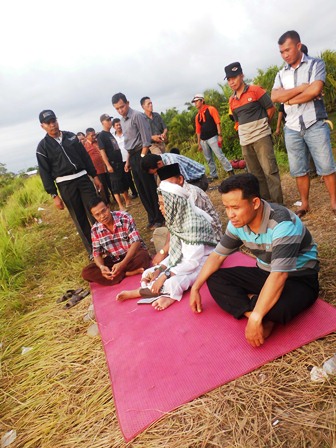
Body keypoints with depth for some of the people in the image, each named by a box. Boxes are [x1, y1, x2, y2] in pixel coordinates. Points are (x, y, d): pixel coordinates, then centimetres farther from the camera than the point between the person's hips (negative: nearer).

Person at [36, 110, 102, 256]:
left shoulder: (71, 136, 10)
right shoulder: (42, 147, 0)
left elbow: (85, 156, 13)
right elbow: (45, 173, -2)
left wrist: (95, 176, 8)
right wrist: (54, 195, -7)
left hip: (83, 178, 3)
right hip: (65, 185, -2)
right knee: (80, 219, 3)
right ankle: (92, 250, 14)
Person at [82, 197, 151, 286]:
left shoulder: (125, 218, -16)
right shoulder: (95, 229, -5)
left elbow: (136, 242, -21)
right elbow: (96, 253, -2)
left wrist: (123, 263, -34)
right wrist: (101, 266, -26)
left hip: (132, 255, -4)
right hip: (113, 261, 4)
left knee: (143, 256, -38)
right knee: (86, 272, -18)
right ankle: (129, 273, -22)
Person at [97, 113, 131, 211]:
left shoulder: (110, 134, 16)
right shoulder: (101, 135, -8)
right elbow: (102, 151, -14)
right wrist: (108, 165, -20)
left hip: (119, 162, 8)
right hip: (112, 163, -8)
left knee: (124, 182, 13)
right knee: (116, 185, -4)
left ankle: (127, 201, 26)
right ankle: (121, 206, 2)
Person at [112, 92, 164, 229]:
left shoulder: (137, 116, -9)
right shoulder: (122, 121, 15)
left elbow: (146, 139, -14)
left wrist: (142, 157, -16)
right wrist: (128, 160, 17)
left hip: (141, 155, -8)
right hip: (132, 157, 8)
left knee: (150, 189, -3)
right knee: (142, 191, 11)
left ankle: (159, 218, 8)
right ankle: (152, 218, 21)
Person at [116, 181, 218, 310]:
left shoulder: (193, 224, -27)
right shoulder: (176, 219, -2)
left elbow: (192, 262, -27)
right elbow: (175, 252, 3)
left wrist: (164, 276, -24)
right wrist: (159, 270, -9)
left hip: (201, 263, -8)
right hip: (182, 261, 8)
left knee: (170, 283, -29)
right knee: (148, 274, -1)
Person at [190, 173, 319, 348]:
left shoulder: (282, 224, -31)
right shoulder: (237, 222, -10)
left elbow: (278, 276, -37)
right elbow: (218, 255, 1)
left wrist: (256, 318, -40)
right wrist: (195, 288, -4)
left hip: (299, 278, -6)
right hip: (264, 274, 6)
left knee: (277, 308, -39)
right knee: (214, 279, -9)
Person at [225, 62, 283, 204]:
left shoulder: (255, 90, -3)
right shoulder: (231, 100, 11)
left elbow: (271, 108, 0)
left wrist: (261, 125, 8)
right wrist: (246, 130, 9)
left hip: (261, 137, -5)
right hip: (245, 141, 5)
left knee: (270, 170, -9)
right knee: (256, 174, 10)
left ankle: (277, 203, -3)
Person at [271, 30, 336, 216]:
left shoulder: (316, 64, 2)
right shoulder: (281, 74, 13)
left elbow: (315, 90, -14)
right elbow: (274, 97, -5)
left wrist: (289, 99, -5)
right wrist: (302, 87, -11)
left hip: (315, 125, -3)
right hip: (292, 129, 4)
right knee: (299, 170, 7)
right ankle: (304, 204, 18)